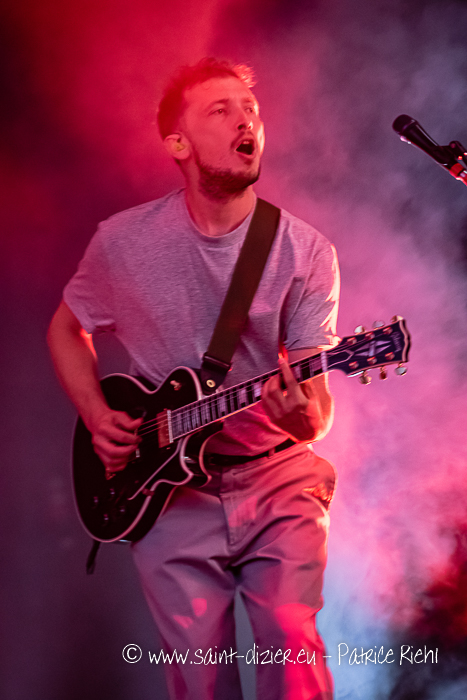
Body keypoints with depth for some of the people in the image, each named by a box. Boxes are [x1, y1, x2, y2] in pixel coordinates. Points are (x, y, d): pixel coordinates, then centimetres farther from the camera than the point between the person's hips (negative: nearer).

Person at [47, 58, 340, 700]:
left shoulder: (306, 252, -8)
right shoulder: (123, 242, -4)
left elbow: (316, 402, -9)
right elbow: (66, 329, 14)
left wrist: (305, 416, -33)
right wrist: (97, 417, -1)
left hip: (277, 479, 0)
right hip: (170, 487, 1)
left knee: (293, 645, -17)